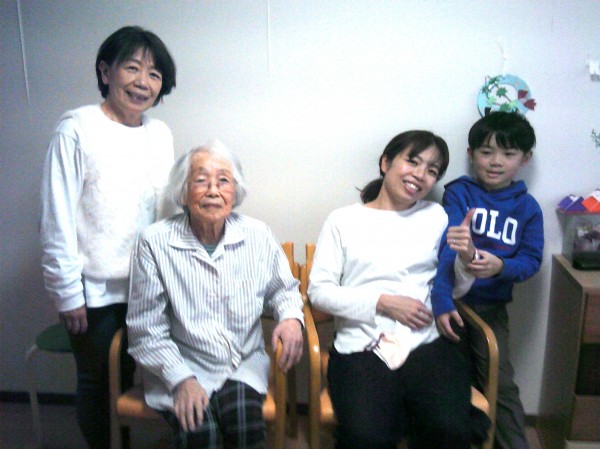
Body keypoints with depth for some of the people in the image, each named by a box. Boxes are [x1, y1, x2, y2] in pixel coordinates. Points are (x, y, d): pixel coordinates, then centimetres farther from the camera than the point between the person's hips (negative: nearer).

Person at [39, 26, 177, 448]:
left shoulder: (161, 133, 3)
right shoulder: (77, 129, -13)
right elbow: (58, 219, -12)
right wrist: (68, 294, -11)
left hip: (145, 286, 4)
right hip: (94, 291, -4)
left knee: (127, 378, 19)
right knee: (96, 384, 13)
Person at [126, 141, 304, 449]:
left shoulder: (258, 235, 0)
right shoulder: (155, 242, -6)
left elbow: (282, 288, 16)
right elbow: (145, 328, -3)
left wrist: (291, 317, -6)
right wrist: (181, 379, -13)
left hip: (244, 365, 2)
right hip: (182, 367, -1)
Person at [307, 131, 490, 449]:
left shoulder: (436, 216, 15)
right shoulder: (343, 220, 6)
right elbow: (319, 291, 1)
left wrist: (467, 257, -5)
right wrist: (383, 303, -8)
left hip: (426, 342, 3)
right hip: (360, 347, -2)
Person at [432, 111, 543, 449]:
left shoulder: (528, 208, 5)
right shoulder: (459, 193, -5)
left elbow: (531, 260, 0)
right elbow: (446, 247, -18)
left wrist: (501, 266, -24)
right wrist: (441, 302, -31)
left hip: (492, 308, 2)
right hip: (451, 302, -2)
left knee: (502, 385, 3)